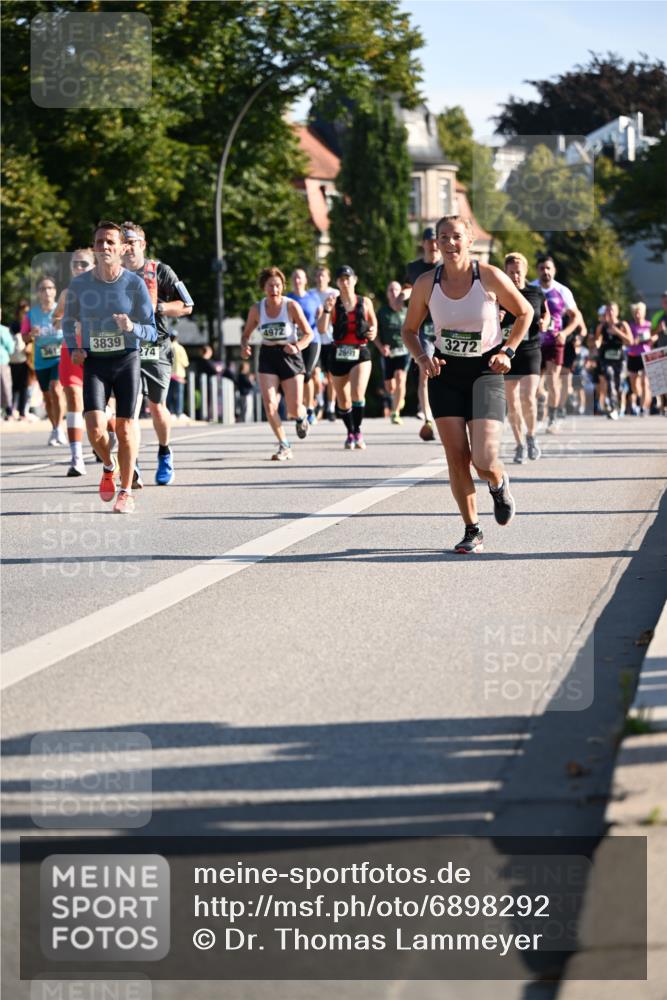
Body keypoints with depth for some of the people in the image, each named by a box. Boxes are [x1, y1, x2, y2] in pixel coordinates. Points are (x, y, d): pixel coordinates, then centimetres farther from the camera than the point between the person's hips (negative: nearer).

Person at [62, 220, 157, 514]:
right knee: (95, 427, -15)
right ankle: (108, 466, 17)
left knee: (125, 428, -2)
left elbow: (151, 332, -4)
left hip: (127, 360, -1)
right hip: (94, 363, 1)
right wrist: (73, 348, 0)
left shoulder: (134, 284, -7)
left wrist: (131, 328, -25)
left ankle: (126, 491, 13)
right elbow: (69, 321, 17)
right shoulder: (79, 285, -2)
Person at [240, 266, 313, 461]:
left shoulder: (291, 306, -9)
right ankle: (284, 446, -3)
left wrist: (297, 347, -24)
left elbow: (308, 334, -5)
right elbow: (246, 334, 10)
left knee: (294, 409, -3)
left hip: (290, 357, -2)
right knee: (269, 403, -15)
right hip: (268, 357, 2)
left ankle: (302, 417, 37)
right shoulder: (257, 309, -2)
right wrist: (245, 347, -12)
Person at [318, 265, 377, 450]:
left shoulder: (365, 302, 2)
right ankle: (350, 433, 30)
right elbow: (322, 329, -11)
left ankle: (358, 430, -8)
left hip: (361, 353, -1)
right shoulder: (334, 303, 0)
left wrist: (373, 332, -2)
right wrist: (327, 310, -26)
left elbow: (373, 322, 19)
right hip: (339, 355, 1)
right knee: (343, 401, 9)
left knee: (358, 394, -22)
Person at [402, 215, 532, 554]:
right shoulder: (426, 284, -4)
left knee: (484, 460, -13)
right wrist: (422, 358, -9)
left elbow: (525, 312, 5)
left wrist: (507, 351, -6)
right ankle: (472, 532, 9)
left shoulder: (490, 277, -11)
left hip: (485, 372, -2)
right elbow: (409, 329, 10)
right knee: (456, 457, -5)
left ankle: (499, 485, 25)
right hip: (446, 374, 2)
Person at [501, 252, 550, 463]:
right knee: (512, 402, 3)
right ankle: (520, 444, 16)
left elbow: (546, 313, 21)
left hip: (530, 352, -1)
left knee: (528, 398, -14)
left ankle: (531, 436, 11)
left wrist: (544, 323, 0)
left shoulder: (536, 293, 4)